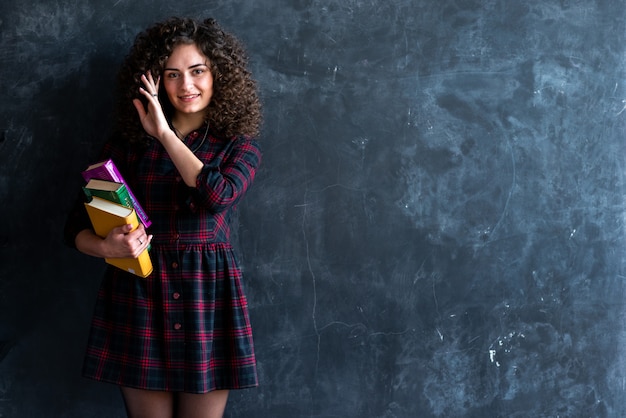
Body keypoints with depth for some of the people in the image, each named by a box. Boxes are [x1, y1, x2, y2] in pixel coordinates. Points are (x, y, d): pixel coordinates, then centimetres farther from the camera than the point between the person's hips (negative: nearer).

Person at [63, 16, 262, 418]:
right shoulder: (130, 138, 5)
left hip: (208, 294, 0)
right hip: (140, 294, 0)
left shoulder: (240, 144, 5)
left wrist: (164, 133, -11)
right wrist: (105, 247, -20)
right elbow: (78, 224, 3)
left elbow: (218, 196, -18)